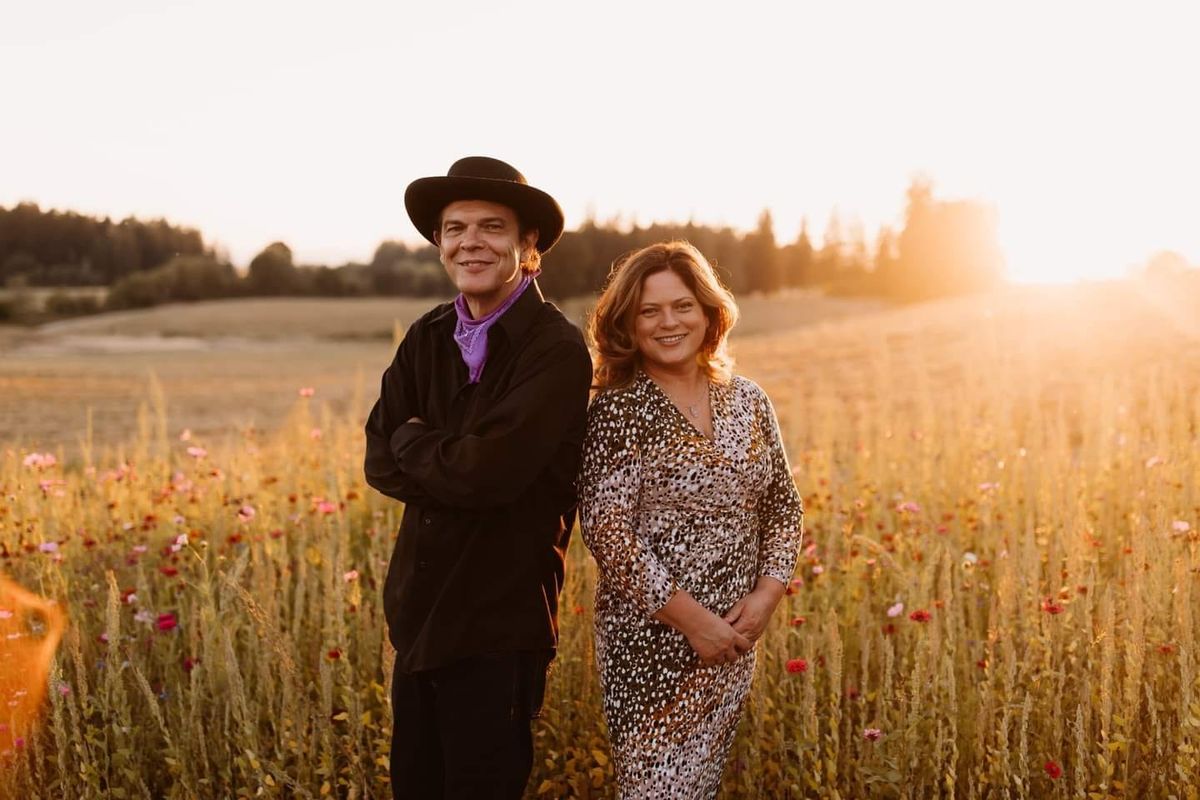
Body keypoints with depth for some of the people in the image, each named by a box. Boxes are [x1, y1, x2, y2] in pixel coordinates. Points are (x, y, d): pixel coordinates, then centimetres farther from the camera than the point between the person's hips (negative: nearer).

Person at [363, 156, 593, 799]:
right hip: (420, 611, 6)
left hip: (501, 620, -6)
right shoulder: (426, 340, 5)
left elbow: (491, 471, -24)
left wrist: (411, 442, -7)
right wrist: (452, 464, -17)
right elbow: (380, 462, 0)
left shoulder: (556, 350, -16)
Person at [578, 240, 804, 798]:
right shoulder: (619, 410, -11)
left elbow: (783, 506, 11)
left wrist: (767, 594, -4)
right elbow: (607, 532, -16)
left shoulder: (747, 402, 6)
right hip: (652, 638, -5)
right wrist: (691, 617, -17)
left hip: (734, 638, 5)